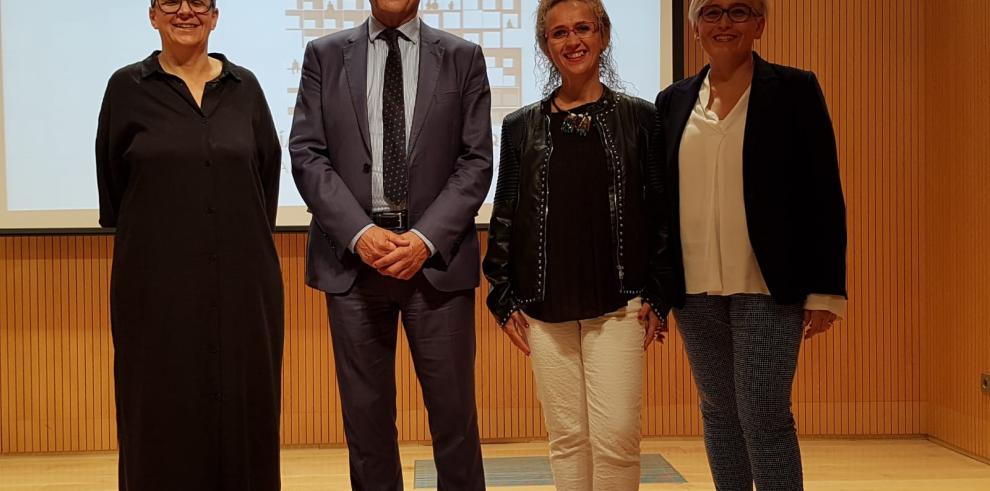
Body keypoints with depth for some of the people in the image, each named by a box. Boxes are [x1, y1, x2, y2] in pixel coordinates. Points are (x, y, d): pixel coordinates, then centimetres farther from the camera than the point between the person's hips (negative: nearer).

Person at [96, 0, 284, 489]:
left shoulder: (244, 86, 6)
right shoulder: (128, 88, 1)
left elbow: (268, 167, 11)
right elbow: (111, 182, 6)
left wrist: (247, 238, 9)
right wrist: (161, 240, 8)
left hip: (242, 280, 2)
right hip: (157, 281, -1)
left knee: (243, 406, 6)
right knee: (163, 413, 3)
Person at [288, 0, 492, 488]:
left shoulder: (463, 57, 7)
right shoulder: (324, 55, 9)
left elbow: (476, 161, 1)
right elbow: (307, 155, 2)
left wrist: (426, 238, -11)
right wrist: (359, 233, -11)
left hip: (437, 257, 0)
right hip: (353, 256, 1)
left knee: (453, 410, 2)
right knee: (365, 411, 7)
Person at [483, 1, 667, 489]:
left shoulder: (638, 118, 4)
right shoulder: (521, 127, 7)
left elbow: (661, 210, 4)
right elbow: (504, 218, 10)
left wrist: (657, 295, -1)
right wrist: (504, 300, 5)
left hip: (618, 305, -2)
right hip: (545, 309, 2)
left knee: (617, 436, -7)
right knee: (567, 439, 7)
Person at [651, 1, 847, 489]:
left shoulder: (794, 90, 0)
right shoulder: (672, 101, 9)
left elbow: (823, 195, -3)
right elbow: (659, 200, 12)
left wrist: (825, 289, -7)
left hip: (767, 288, -4)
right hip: (695, 290, 4)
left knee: (764, 416, -7)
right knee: (719, 414, 11)